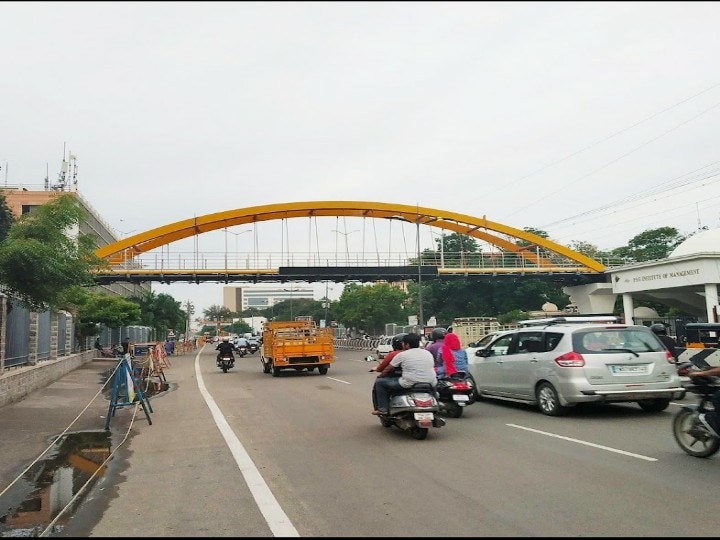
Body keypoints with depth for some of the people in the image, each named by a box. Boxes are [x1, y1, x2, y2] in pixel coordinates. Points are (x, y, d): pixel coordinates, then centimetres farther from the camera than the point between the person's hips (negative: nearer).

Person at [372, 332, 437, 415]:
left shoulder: (402, 355, -1)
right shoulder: (428, 353, 11)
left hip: (410, 384, -4)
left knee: (379, 382, 11)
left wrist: (379, 376, 28)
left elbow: (387, 370, 8)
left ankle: (382, 409, 9)